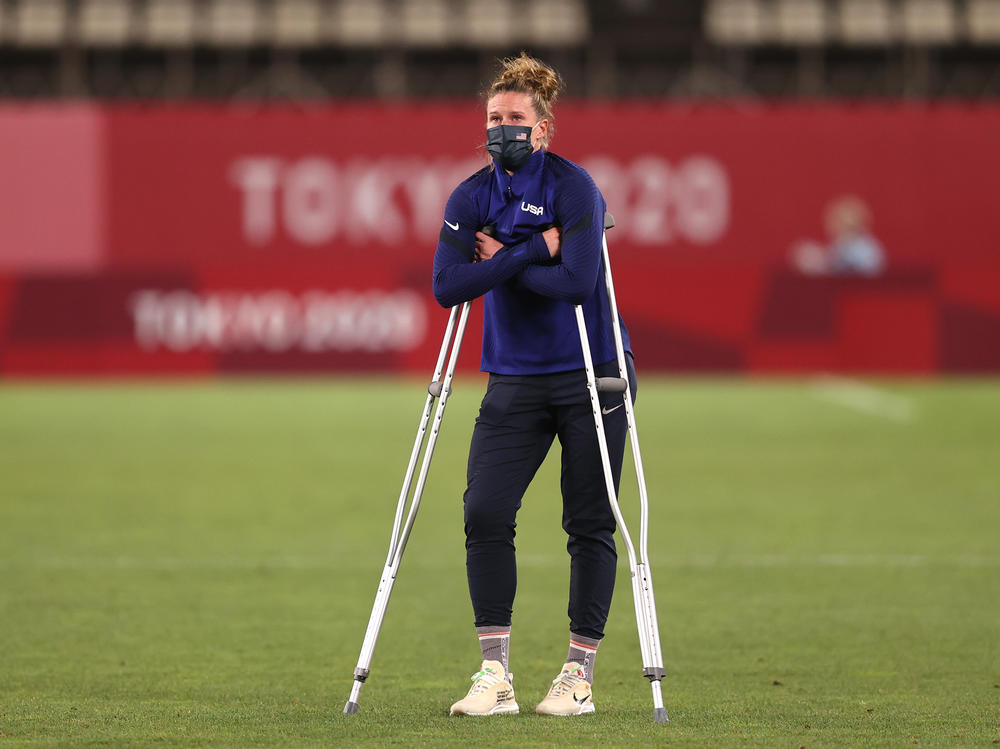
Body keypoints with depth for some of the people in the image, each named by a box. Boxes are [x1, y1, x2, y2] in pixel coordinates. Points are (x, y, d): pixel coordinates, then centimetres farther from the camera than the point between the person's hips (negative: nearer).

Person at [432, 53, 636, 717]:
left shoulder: (574, 188, -9)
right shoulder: (471, 198, 5)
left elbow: (577, 281, -22)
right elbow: (448, 285, -8)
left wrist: (502, 261, -12)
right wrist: (535, 250, -14)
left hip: (589, 376, -4)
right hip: (515, 382, 4)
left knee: (590, 526, 0)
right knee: (485, 513, -9)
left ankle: (580, 675, 9)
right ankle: (495, 676, -4)